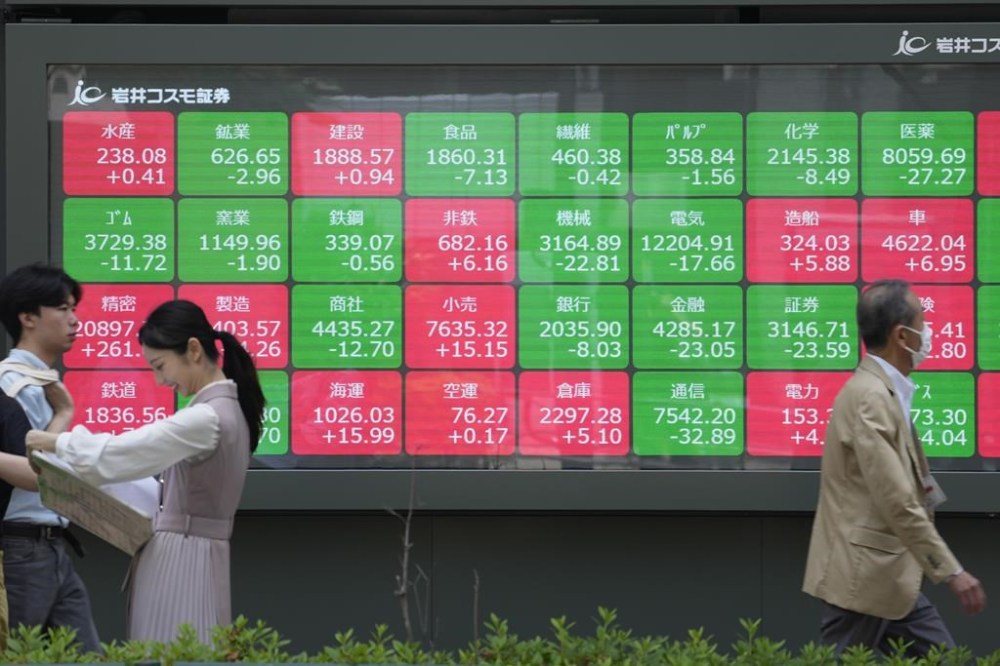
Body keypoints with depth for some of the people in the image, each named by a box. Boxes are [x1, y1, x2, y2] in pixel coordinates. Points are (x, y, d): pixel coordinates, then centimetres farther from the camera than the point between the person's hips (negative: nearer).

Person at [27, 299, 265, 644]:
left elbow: (120, 453, -17)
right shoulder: (226, 409, 11)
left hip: (180, 558, -9)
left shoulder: (206, 419, -19)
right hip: (190, 554, 9)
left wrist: (55, 442, -5)